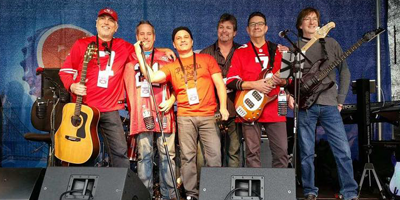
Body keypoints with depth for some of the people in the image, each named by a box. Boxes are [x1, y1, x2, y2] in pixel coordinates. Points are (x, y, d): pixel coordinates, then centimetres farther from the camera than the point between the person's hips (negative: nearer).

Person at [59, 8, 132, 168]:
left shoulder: (123, 47, 9)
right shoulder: (82, 44, 4)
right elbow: (65, 70, 6)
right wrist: (72, 86, -12)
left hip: (110, 110, 1)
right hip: (83, 107, -1)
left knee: (120, 151, -5)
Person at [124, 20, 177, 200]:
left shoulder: (165, 58, 14)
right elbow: (125, 86, 15)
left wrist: (171, 100, -3)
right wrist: (130, 108, 2)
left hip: (163, 112, 0)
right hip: (141, 114, 0)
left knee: (167, 154, 1)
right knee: (144, 155, 0)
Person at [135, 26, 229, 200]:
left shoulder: (207, 59, 12)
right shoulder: (172, 66, 14)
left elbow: (219, 83, 7)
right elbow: (152, 77, 0)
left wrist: (223, 106, -6)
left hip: (208, 115, -1)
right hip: (185, 116, 1)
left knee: (214, 155, -7)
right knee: (188, 156, 1)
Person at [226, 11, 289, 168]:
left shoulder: (278, 51, 14)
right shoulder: (240, 52, 6)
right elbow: (231, 81, -2)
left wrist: (281, 81, -9)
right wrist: (254, 85, -14)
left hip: (275, 109, 2)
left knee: (282, 151, 1)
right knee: (252, 153, 0)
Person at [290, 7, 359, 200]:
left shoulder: (331, 43, 12)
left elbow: (344, 71, 13)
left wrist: (341, 99, 5)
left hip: (329, 104, 1)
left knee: (343, 150, -4)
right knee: (307, 153, 3)